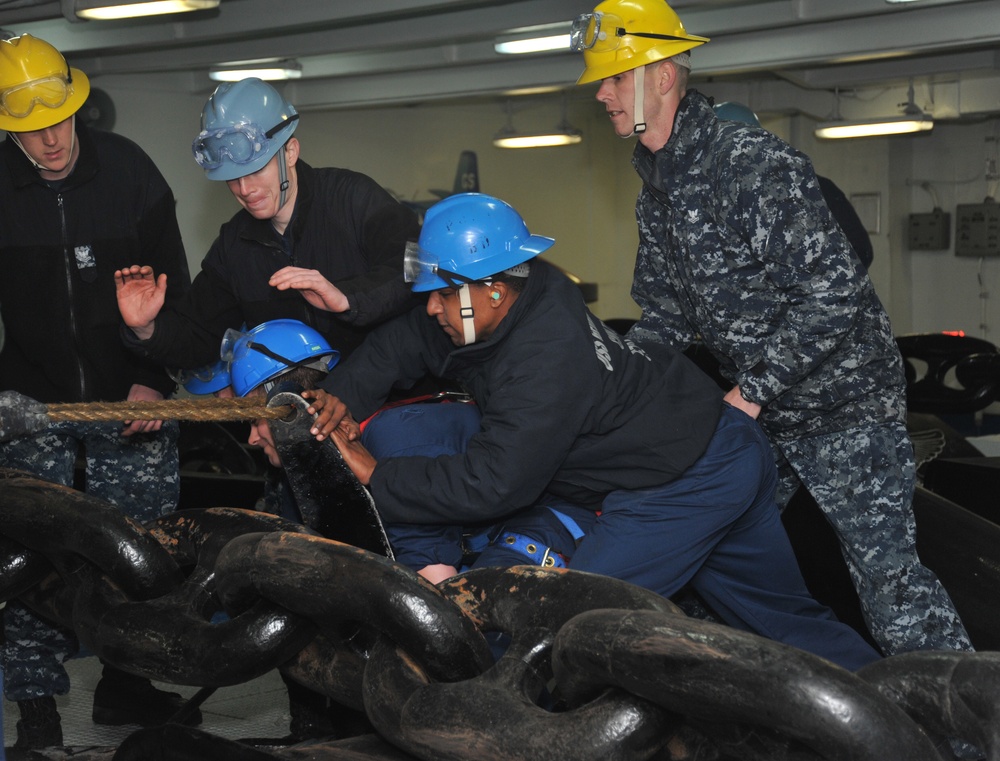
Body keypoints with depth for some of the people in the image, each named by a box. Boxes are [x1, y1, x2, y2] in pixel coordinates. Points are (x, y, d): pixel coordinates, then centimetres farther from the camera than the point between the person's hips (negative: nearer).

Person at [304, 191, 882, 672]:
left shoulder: (546, 364, -30)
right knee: (785, 617, 22)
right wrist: (342, 397, -11)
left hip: (682, 487, -10)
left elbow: (491, 485, -29)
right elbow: (403, 344, 5)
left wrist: (374, 477, -22)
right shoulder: (529, 299, -3)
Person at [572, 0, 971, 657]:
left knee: (886, 572, -9)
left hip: (842, 406, -9)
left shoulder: (754, 164, -21)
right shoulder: (657, 195, 9)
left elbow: (833, 295, -25)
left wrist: (750, 393, -21)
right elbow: (664, 319, 15)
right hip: (757, 413, 9)